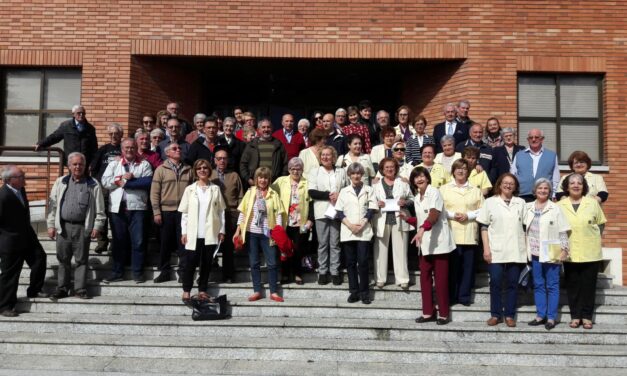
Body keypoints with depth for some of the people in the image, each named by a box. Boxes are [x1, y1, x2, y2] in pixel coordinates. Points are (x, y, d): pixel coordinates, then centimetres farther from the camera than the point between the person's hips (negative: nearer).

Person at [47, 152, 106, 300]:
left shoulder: (93, 184, 2)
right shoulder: (60, 182, 9)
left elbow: (99, 208, 1)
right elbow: (52, 205, 9)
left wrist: (97, 226, -5)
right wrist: (51, 225, 4)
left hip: (83, 227, -2)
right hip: (63, 226, 2)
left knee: (81, 260, 4)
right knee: (63, 259, 9)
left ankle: (80, 289, 12)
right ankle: (62, 288, 18)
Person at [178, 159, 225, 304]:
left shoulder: (215, 189, 5)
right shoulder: (190, 189, 5)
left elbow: (221, 211, 5)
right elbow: (184, 212, 4)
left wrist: (221, 230, 1)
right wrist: (184, 232, -2)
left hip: (210, 233, 1)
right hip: (193, 233, -1)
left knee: (206, 263, 7)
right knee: (191, 262, 0)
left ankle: (202, 291, 17)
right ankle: (186, 291, 9)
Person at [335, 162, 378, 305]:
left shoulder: (369, 190, 8)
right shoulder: (344, 191, 11)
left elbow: (371, 210, 1)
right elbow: (339, 212, 5)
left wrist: (361, 224, -12)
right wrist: (350, 225, -9)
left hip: (364, 231, -2)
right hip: (348, 231, 2)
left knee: (363, 262, -5)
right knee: (350, 262, 3)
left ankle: (364, 291, 3)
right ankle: (354, 291, 10)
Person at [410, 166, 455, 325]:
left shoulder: (434, 192, -10)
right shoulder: (417, 197, 13)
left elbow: (434, 215, -25)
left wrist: (422, 229, -38)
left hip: (438, 242, -7)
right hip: (424, 243, 7)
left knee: (440, 278, -2)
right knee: (425, 278, 6)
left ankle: (443, 313, 7)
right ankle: (428, 312, 14)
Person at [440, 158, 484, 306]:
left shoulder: (475, 191, 14)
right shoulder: (444, 189, 10)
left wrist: (468, 215, -8)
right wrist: (452, 215, -11)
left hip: (469, 234, 2)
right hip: (450, 233, -2)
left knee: (467, 265, 1)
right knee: (452, 265, -3)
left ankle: (464, 296, 10)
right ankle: (451, 296, 6)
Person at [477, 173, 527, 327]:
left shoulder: (521, 203, 10)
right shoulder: (490, 202, 4)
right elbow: (484, 227, 2)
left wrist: (526, 248, 4)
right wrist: (486, 248, -6)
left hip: (516, 250, 2)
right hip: (496, 250, -1)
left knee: (512, 283, 5)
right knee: (495, 282, -1)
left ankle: (509, 315, 14)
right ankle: (495, 314, 10)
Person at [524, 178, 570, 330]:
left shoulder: (555, 209, -3)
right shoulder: (528, 207, 8)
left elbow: (563, 232, -4)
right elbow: (522, 226, 13)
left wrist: (564, 250, -8)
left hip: (551, 254, -4)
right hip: (535, 253, 4)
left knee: (552, 286, 2)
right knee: (538, 285, 9)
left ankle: (551, 317, 7)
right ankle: (540, 315, 17)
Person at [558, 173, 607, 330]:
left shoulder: (593, 203, 1)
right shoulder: (560, 205, 1)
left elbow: (601, 223, 9)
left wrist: (594, 239, 2)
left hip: (590, 252, 0)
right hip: (570, 253, 0)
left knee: (588, 285, 5)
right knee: (572, 285, 5)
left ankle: (587, 316, 14)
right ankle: (575, 316, 14)